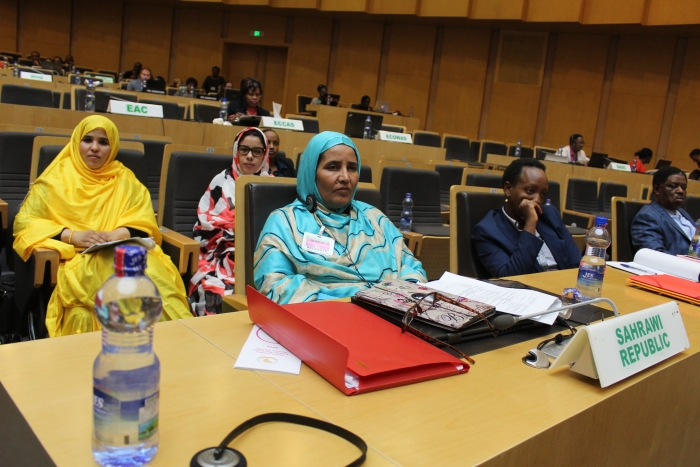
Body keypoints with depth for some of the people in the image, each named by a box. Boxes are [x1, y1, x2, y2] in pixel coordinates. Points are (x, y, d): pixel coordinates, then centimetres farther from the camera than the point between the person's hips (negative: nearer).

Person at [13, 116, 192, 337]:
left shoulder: (125, 180, 20)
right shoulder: (57, 178, 13)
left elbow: (143, 222, 9)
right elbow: (25, 222, 5)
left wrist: (116, 235, -13)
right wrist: (72, 236, -11)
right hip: (77, 258, -2)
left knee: (154, 273, -34)